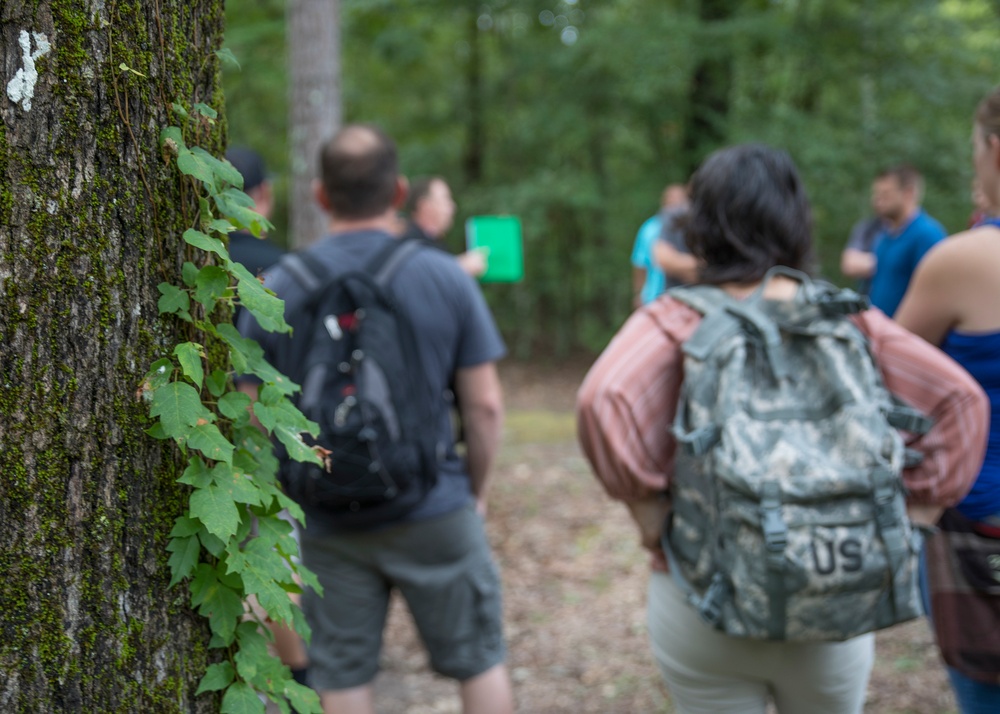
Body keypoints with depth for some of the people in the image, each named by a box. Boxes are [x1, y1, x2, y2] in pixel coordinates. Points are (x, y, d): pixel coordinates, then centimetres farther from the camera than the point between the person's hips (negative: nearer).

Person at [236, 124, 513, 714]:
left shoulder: (279, 287, -3)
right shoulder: (445, 278, -7)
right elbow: (484, 405, -6)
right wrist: (478, 491, 8)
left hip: (328, 525, 1)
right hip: (434, 511, -1)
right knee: (480, 661, 15)